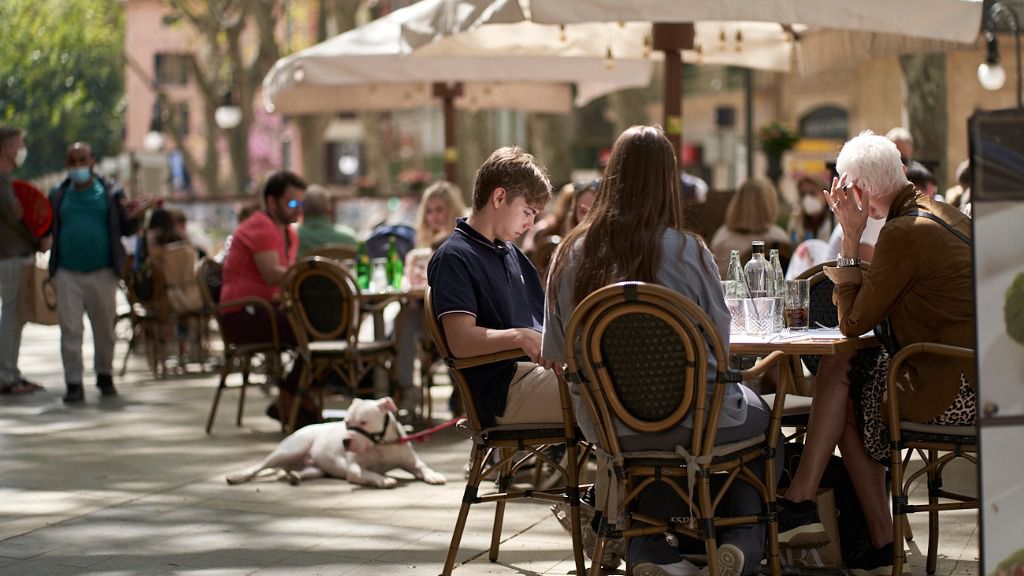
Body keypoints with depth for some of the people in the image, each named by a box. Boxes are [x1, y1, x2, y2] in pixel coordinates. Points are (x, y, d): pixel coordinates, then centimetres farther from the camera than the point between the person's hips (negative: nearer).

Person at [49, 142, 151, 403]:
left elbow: (126, 229, 3)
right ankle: (74, 383, 0)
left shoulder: (111, 192, 2)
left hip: (102, 273, -1)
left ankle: (105, 376, 26)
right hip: (68, 274, 1)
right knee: (70, 329, -4)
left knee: (104, 329, 9)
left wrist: (133, 217, -17)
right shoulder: (59, 195, 7)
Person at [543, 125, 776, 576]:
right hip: (691, 421, -3)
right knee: (761, 415, 28)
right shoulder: (687, 252, -16)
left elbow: (555, 353, 1)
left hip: (607, 430, 3)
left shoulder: (572, 253, -7)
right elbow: (720, 345, -5)